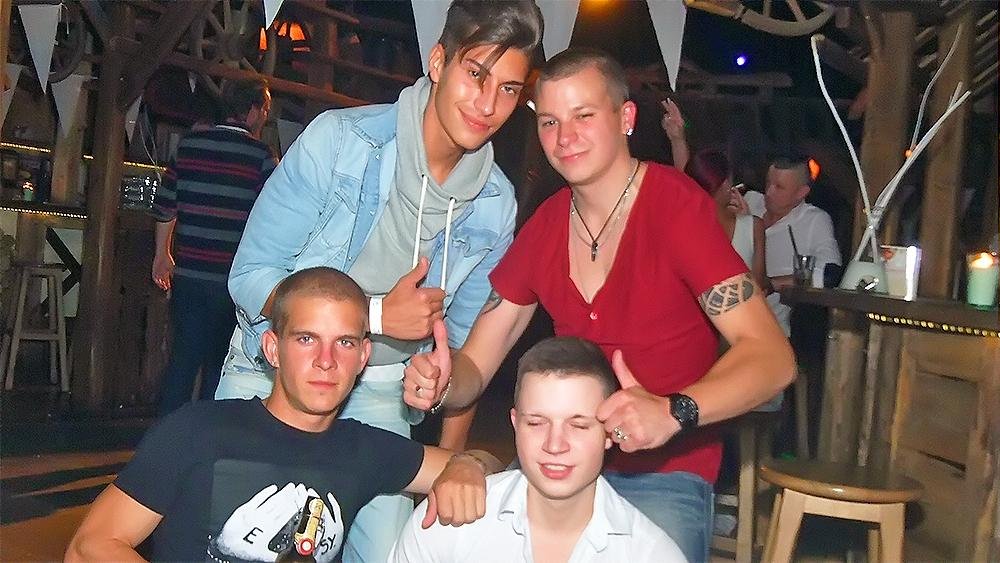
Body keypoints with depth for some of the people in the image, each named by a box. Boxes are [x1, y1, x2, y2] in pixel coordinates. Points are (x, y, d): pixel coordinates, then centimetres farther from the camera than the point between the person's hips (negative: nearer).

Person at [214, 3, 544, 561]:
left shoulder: (496, 204, -6)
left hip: (379, 391, 3)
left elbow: (463, 340, 5)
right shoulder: (339, 139, -17)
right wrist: (376, 314, -24)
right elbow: (250, 278, -16)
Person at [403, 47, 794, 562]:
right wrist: (441, 382, -21)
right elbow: (475, 366, 2)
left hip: (664, 475, -4)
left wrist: (673, 412, -40)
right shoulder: (543, 227, 2)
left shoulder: (676, 205, -14)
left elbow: (771, 356, -22)